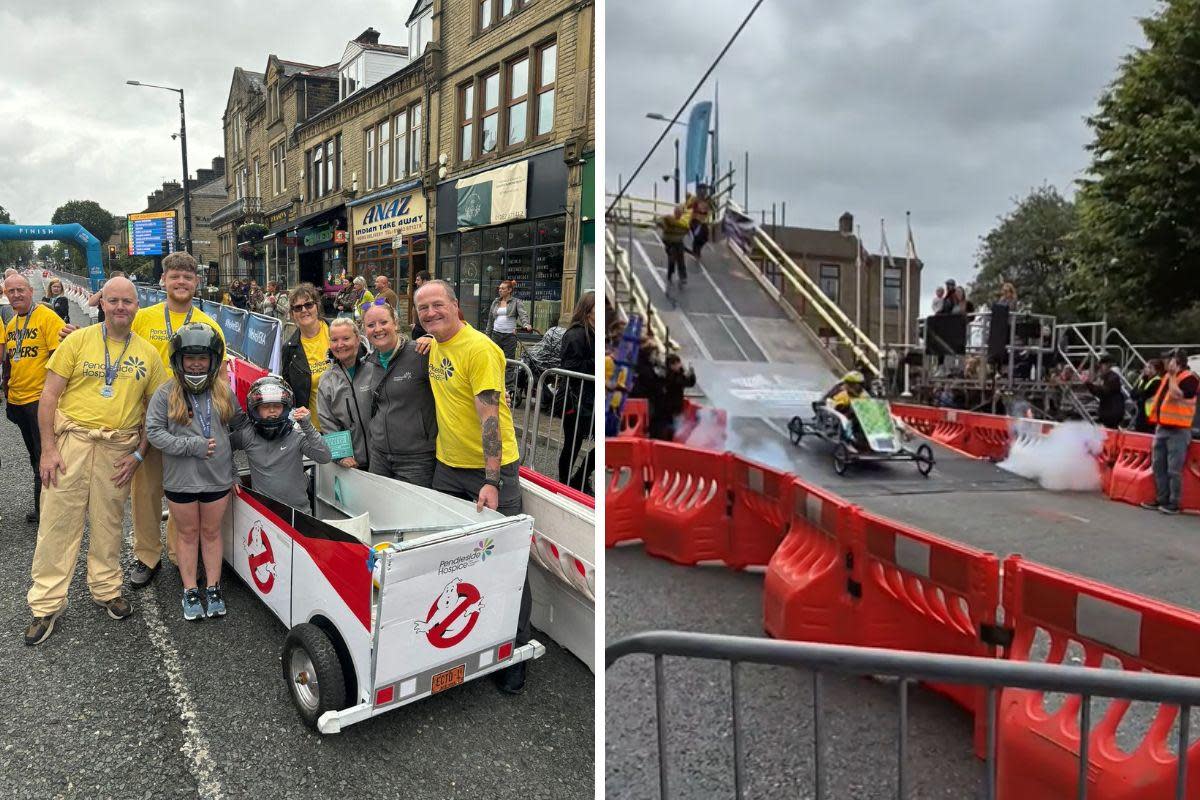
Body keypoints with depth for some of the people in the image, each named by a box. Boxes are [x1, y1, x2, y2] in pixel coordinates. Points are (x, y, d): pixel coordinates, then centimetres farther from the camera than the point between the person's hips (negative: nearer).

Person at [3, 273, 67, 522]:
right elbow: (9, 358, 22)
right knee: (35, 455, 16)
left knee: (44, 457, -1)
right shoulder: (11, 324, 12)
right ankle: (42, 507, 28)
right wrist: (6, 386, 17)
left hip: (40, 399, -8)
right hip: (17, 398, 8)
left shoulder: (47, 317, -11)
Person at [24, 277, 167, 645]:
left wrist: (139, 453, 1)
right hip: (71, 438, -2)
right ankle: (46, 604, 13)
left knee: (108, 524, 12)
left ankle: (106, 589, 29)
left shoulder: (148, 353, 5)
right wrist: (48, 449, -9)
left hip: (118, 447, 2)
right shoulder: (78, 341, -1)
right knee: (59, 522, 1)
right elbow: (49, 396, -3)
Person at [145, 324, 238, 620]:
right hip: (181, 479, -2)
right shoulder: (166, 393, -6)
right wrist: (192, 445, -17)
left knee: (211, 532, 13)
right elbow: (154, 431, -10)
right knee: (187, 533, 11)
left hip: (217, 477, 2)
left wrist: (230, 462, 5)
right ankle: (190, 591, 22)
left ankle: (213, 589, 23)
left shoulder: (224, 392, 2)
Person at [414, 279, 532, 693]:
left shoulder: (479, 349, -17)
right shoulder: (436, 347, 8)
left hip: (491, 469, -8)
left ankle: (516, 655, 14)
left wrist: (491, 481, -27)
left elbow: (490, 417, -23)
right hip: (448, 467, 8)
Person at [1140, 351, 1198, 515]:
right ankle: (1161, 499, 19)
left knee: (1173, 469, -6)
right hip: (1161, 428, 9)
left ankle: (1174, 503, 0)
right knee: (1158, 466, 12)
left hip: (1177, 431, -9)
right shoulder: (1168, 376, 15)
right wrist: (1155, 418, 17)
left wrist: (1173, 376, -17)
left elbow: (1177, 395, -25)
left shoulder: (1189, 378, -11)